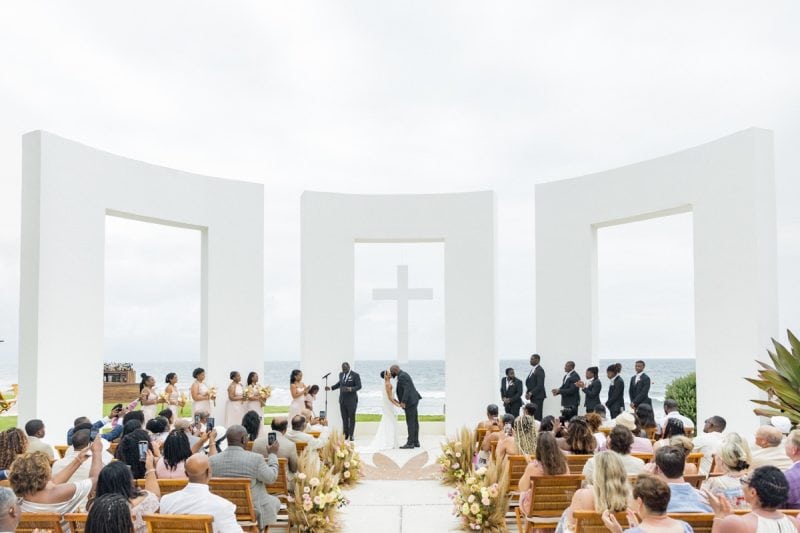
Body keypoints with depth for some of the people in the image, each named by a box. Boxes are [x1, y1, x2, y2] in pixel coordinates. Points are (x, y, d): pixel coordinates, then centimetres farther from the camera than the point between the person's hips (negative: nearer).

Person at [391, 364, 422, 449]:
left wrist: (403, 402, -30)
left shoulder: (402, 376, -16)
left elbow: (407, 389, -25)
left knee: (410, 423, -7)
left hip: (410, 402, -10)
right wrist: (400, 401, 22)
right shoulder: (403, 375, 16)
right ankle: (416, 442, 14)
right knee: (414, 422, 10)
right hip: (412, 401, 10)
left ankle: (410, 443, -6)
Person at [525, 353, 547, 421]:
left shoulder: (540, 370, -13)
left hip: (538, 396, -9)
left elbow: (540, 385, -19)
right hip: (533, 396, 9)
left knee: (537, 416, -9)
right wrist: (528, 393, 6)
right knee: (534, 415, 6)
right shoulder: (532, 370, 15)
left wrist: (531, 393, -19)